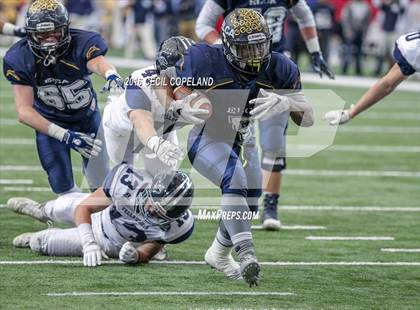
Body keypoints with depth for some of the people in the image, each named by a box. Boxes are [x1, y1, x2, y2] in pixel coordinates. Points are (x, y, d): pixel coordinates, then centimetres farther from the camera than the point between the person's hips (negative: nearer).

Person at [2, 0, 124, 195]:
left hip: (87, 118, 0)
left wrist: (112, 76, -78)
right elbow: (24, 112, -29)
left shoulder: (81, 44, -29)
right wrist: (64, 135, -40)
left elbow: (99, 62, -53)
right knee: (63, 187, -3)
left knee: (100, 184, 7)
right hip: (49, 123, 0)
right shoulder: (19, 59, -25)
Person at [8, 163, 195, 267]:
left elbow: (147, 254, -24)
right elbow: (83, 207, -27)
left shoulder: (178, 226, -42)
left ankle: (34, 239, 48)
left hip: (114, 247, 0)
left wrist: (136, 256, -48)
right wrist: (89, 243, -41)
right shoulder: (127, 182, -42)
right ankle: (42, 211, 70)